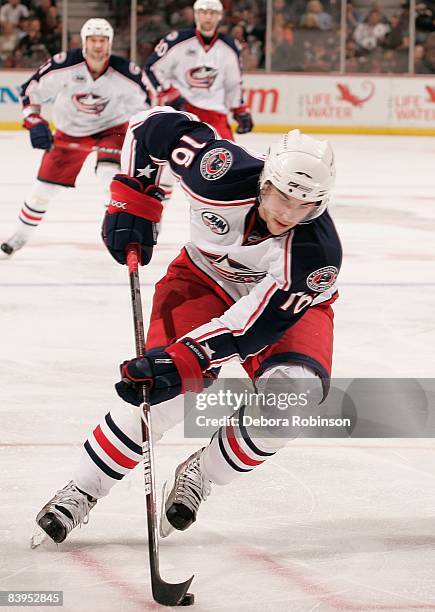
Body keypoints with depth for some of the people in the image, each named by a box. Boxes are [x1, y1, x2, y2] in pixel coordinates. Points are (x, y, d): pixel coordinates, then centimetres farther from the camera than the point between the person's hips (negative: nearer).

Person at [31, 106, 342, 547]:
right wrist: (132, 197, -17)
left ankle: (203, 475, -4)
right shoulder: (223, 172, -34)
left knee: (295, 388, -28)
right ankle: (81, 492, -8)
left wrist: (183, 359, -45)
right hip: (205, 278, 0)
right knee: (164, 389, -23)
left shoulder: (316, 254, -36)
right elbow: (157, 124, -18)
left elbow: (258, 322, -37)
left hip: (289, 302, 0)